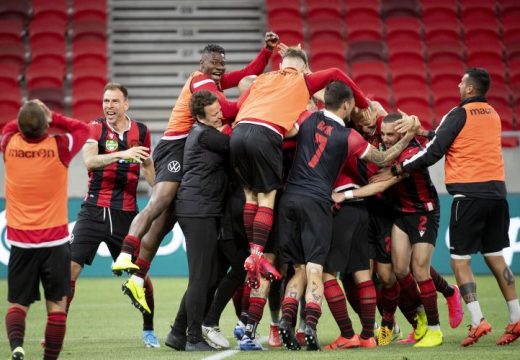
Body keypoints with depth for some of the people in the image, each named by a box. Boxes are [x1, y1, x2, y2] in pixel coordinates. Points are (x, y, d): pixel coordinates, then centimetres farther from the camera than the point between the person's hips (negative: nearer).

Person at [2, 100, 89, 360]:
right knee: (57, 303, 7)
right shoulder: (59, 147, -10)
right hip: (55, 241, -2)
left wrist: (27, 122, 11)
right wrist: (53, 118, 6)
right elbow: (82, 128, 11)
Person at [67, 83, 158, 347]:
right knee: (70, 268, -9)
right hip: (94, 211, -2)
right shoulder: (96, 128, -3)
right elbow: (89, 161, -21)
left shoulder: (141, 131, 6)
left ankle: (148, 330, 20)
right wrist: (122, 154, -32)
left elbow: (148, 168, 20)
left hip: (126, 214, 2)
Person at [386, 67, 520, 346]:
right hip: (497, 191, 7)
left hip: (469, 194, -7)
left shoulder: (459, 114, -7)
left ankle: (478, 321, -10)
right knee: (495, 258, 13)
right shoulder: (492, 115, 15)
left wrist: (398, 169, 1)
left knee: (460, 259, -1)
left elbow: (432, 153, -10)